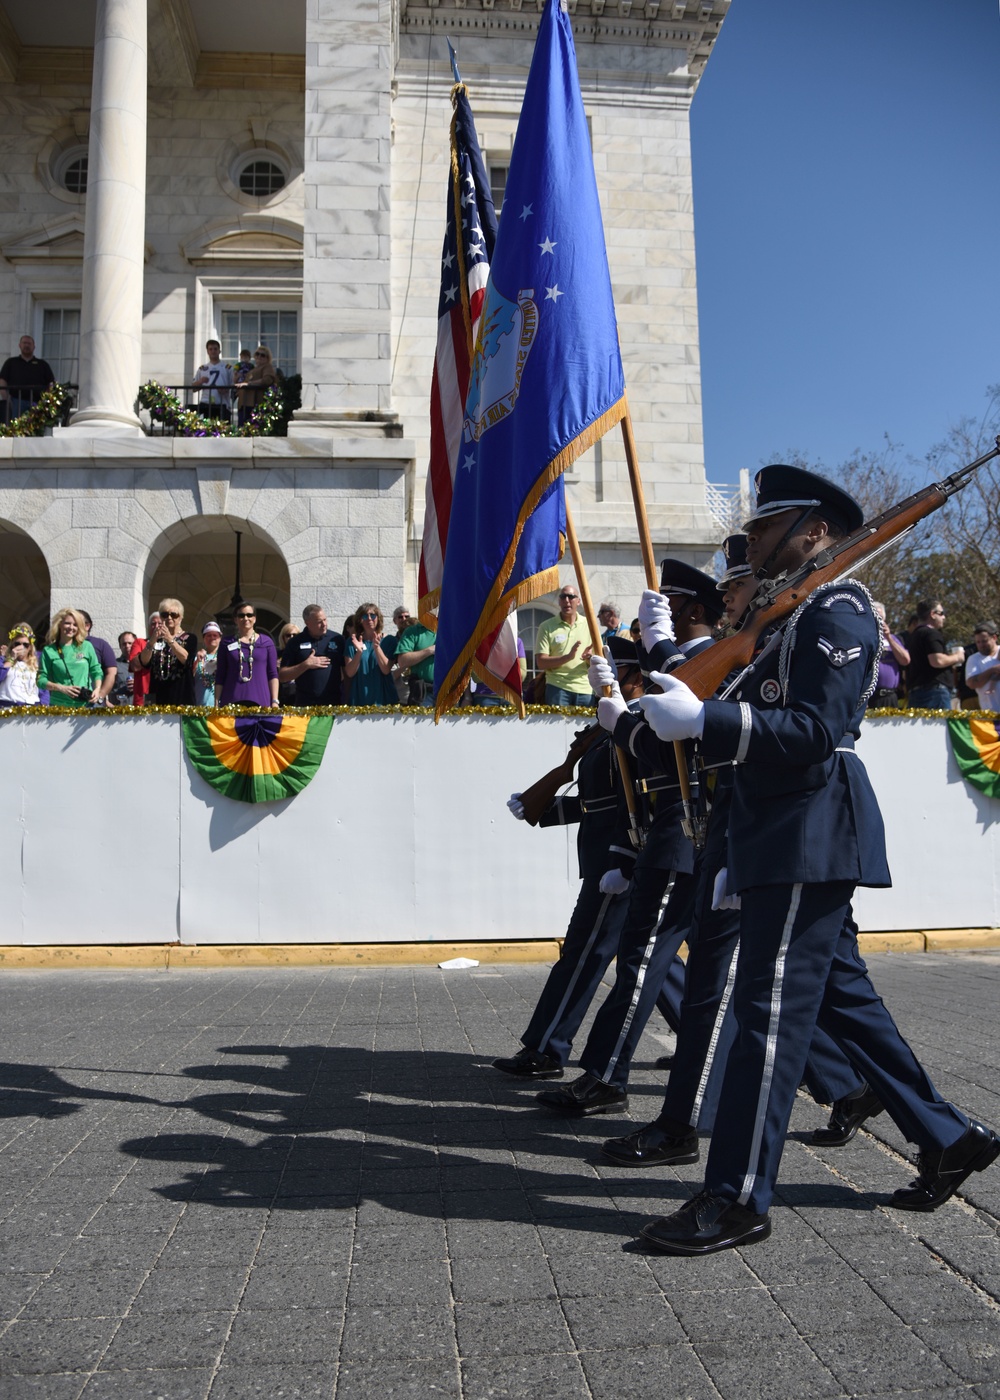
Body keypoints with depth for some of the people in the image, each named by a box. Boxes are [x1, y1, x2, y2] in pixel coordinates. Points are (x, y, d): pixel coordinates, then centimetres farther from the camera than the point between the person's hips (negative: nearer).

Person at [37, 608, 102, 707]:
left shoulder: (86, 647, 7)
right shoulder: (49, 651, 4)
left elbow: (96, 671, 13)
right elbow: (41, 680, 2)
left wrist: (97, 689, -4)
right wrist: (61, 688, -13)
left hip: (86, 704, 1)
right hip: (59, 705, -1)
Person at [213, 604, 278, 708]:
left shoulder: (266, 642, 8)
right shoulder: (227, 644, 9)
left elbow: (273, 674, 7)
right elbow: (220, 677, 9)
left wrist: (274, 701, -1)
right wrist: (216, 704, 3)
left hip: (260, 702, 0)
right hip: (231, 702, 0)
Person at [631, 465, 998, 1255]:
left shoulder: (838, 608, -10)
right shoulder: (793, 613, 20)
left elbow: (814, 731, -22)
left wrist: (702, 720, -28)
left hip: (812, 839, -10)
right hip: (792, 838, 10)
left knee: (773, 1007, -6)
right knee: (840, 998, 17)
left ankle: (739, 1199, 3)